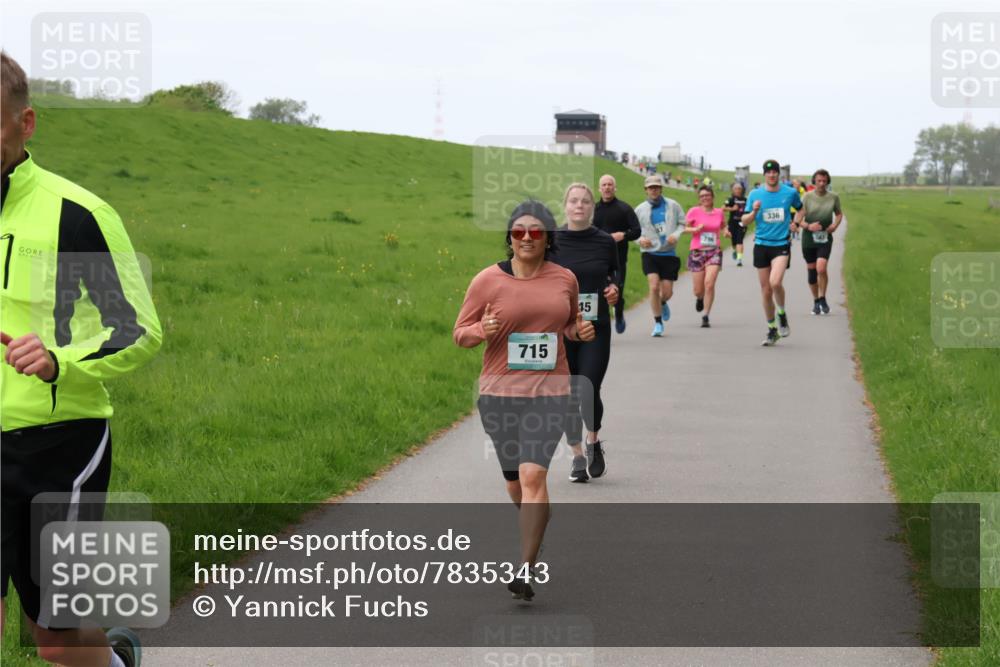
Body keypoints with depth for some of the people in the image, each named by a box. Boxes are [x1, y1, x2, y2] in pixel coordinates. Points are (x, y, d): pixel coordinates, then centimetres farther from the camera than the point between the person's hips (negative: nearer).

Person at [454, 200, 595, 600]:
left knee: (533, 476, -14)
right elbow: (460, 333, 2)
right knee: (514, 477, 14)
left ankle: (526, 571, -14)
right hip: (499, 390, 1)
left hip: (549, 391, 0)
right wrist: (482, 331, -20)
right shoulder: (487, 281, -4)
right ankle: (533, 530, 46)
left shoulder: (564, 279, 4)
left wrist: (581, 332, -1)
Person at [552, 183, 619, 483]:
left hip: (596, 329, 0)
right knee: (568, 396, 4)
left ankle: (594, 441, 20)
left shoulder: (606, 242, 1)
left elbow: (615, 275, 17)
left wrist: (614, 289, -4)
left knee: (589, 393, -9)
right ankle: (577, 455, 21)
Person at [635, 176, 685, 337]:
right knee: (654, 287, -17)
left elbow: (683, 224, 8)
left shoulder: (673, 206, 3)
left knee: (667, 292, 2)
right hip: (650, 253, -1)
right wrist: (640, 239, -10)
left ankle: (663, 303, 41)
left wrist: (676, 235, -12)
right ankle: (658, 323, -5)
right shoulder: (640, 209, 4)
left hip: (669, 253, 1)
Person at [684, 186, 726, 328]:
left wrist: (726, 231, 3)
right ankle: (700, 298, 43)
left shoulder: (719, 212, 6)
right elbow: (683, 228, -1)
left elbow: (723, 226, 25)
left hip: (714, 252, 1)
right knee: (698, 290, 3)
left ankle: (706, 317, -10)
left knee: (709, 283, -18)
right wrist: (695, 229, -18)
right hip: (697, 252, -1)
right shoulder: (694, 211, -2)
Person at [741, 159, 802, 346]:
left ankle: (782, 315, 3)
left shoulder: (790, 193, 2)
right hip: (761, 245, 2)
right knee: (766, 290, 5)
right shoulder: (755, 195, 2)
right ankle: (772, 330, 18)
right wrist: (754, 212, -14)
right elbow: (744, 222, 3)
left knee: (775, 282, -24)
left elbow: (801, 208, 23)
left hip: (781, 245, -2)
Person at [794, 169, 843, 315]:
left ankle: (822, 298, 1)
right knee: (812, 271, 7)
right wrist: (808, 226, -23)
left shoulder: (834, 197, 1)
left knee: (821, 268, -19)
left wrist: (835, 225, -1)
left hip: (825, 238, -1)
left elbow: (839, 213, 19)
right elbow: (798, 219, -5)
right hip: (808, 238, 1)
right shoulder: (807, 197, -4)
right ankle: (816, 302, 25)